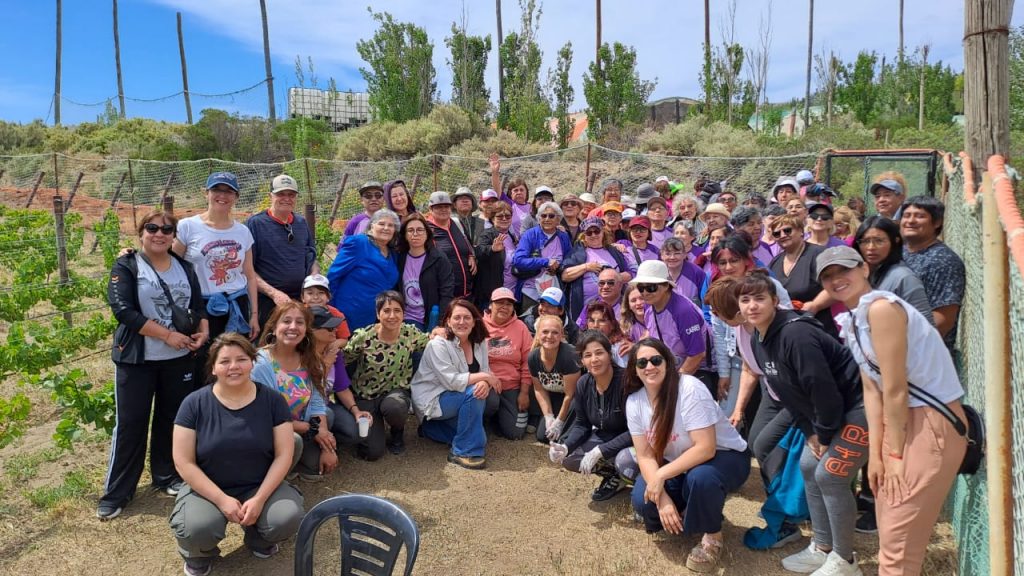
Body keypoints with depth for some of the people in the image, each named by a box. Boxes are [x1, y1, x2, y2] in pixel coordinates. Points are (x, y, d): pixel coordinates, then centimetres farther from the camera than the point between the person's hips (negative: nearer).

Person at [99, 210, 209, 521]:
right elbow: (123, 310, -16)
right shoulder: (126, 266, -5)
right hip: (137, 359, -4)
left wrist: (203, 330, -9)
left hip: (180, 358, 4)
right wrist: (168, 335, -20)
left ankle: (168, 476, 28)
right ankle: (116, 493, 12)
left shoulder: (185, 267, 9)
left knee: (173, 418, 11)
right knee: (130, 423, 1)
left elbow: (198, 305, 13)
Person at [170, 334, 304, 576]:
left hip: (261, 486, 1)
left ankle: (258, 538, 11)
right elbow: (184, 462, -10)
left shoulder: (272, 401, -6)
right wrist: (221, 499, -19)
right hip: (208, 488, -1)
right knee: (197, 528, -32)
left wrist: (260, 498, -18)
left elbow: (283, 455, -7)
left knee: (288, 518, -27)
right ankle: (199, 554, 8)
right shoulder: (194, 403, -9)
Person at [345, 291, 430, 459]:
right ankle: (373, 428, 23)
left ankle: (397, 432, 1)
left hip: (396, 392, 1)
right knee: (373, 451, -14)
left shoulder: (410, 333, -10)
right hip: (365, 396, -1)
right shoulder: (363, 336, -17)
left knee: (393, 407, -37)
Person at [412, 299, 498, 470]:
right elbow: (452, 381, -27)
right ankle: (465, 452, -16)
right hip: (432, 400, -7)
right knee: (474, 393, -27)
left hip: (458, 398, 8)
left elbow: (485, 373, -5)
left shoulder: (480, 342, -1)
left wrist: (485, 383, -29)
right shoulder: (438, 345, -20)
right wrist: (485, 377, -24)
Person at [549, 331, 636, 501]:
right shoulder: (583, 384, -8)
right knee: (562, 456, -9)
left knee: (624, 461, -37)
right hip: (604, 438, 6)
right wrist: (566, 447, -19)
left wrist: (599, 451, -31)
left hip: (632, 441, -6)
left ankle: (619, 475, 0)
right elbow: (582, 424, 1)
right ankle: (612, 474, 7)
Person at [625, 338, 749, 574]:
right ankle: (684, 515, 14)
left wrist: (660, 476, -31)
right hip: (677, 466, 5)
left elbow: (705, 448, -30)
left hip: (724, 457, -5)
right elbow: (645, 455, -8)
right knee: (643, 501, -19)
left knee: (700, 477, -38)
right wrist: (662, 498, -22)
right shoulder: (634, 401, -10)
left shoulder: (689, 388, -28)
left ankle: (712, 537, -7)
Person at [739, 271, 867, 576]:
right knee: (809, 467, 12)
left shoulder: (795, 334, -28)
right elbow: (788, 393, 10)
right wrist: (810, 432, 5)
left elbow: (824, 389, -26)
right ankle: (822, 549, 27)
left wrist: (824, 436, -13)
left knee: (829, 475, -7)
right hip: (829, 410, 10)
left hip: (860, 403, -10)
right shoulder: (758, 341, 2)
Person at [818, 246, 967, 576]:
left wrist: (896, 455, -12)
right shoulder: (851, 321, 9)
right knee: (888, 526, 20)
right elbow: (872, 390, 7)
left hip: (933, 423, -9)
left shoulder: (881, 307, -20)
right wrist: (875, 454, 3)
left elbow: (895, 391, -19)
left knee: (898, 539, -2)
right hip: (904, 419, 9)